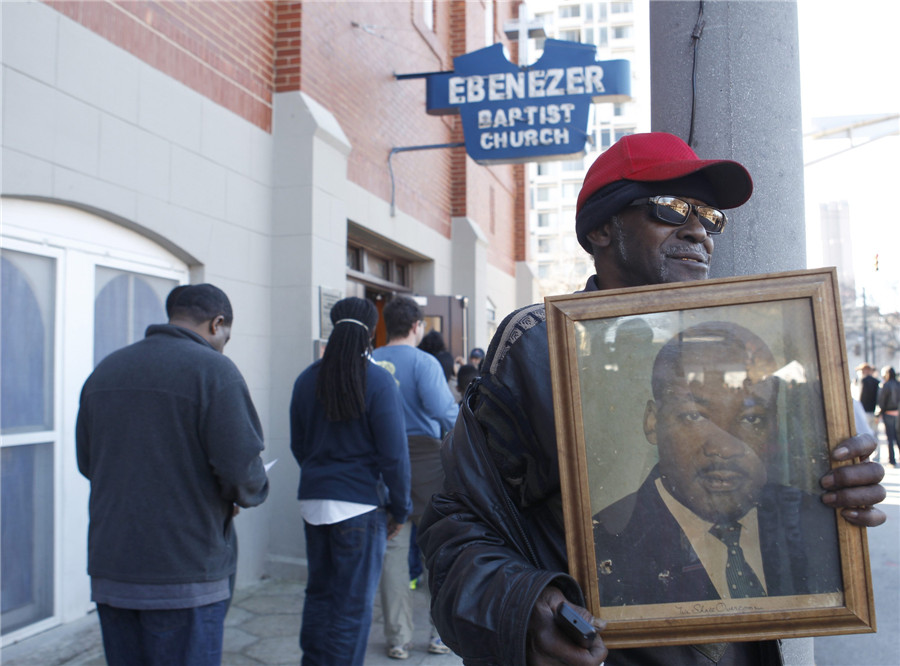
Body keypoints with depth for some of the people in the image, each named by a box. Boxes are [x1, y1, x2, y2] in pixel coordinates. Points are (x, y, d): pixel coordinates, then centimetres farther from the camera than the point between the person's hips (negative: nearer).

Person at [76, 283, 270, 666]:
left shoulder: (104, 370, 9)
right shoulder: (214, 370, -12)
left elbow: (86, 462, 14)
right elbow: (242, 469, -18)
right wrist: (249, 494, 3)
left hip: (110, 574, 6)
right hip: (184, 577, -6)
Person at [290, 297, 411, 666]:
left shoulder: (307, 379, 4)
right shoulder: (377, 380, -12)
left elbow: (298, 445, 12)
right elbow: (394, 452, -12)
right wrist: (399, 507, -2)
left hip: (313, 501, 6)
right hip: (361, 504, -5)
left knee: (319, 592, 20)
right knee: (353, 604, 6)